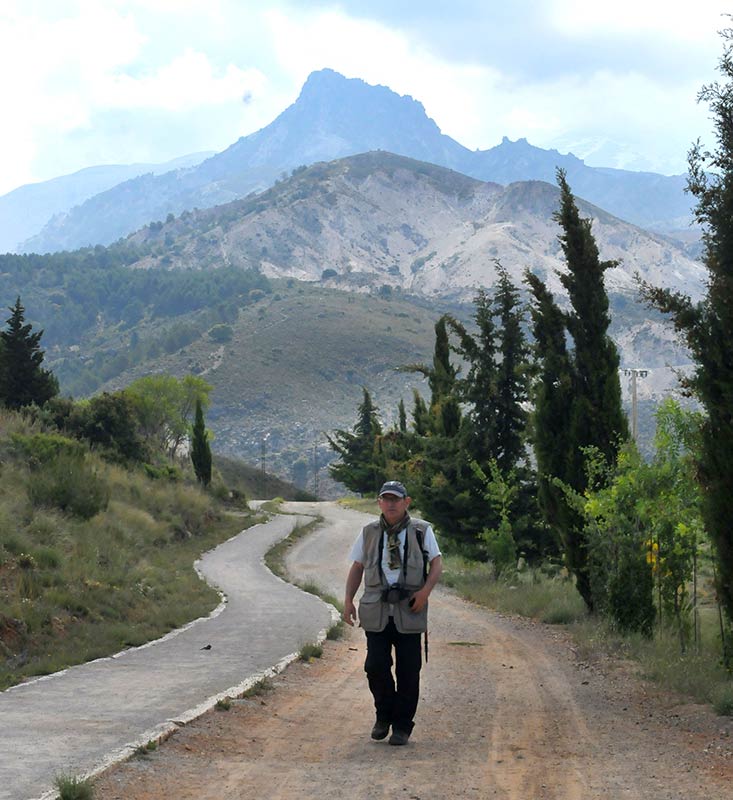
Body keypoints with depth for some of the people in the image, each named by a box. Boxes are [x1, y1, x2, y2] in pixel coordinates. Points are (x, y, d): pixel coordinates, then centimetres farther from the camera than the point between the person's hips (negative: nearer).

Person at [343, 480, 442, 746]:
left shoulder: (422, 531, 4)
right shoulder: (369, 533, 10)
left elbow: (437, 564, 4)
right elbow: (357, 567, 14)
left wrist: (425, 591, -12)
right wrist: (348, 600, 5)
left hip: (408, 611, -1)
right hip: (376, 611, 1)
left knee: (408, 671, 0)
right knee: (376, 666, -3)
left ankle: (402, 726, 11)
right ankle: (384, 716, 19)